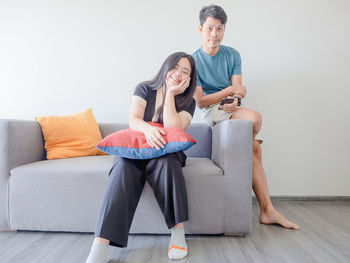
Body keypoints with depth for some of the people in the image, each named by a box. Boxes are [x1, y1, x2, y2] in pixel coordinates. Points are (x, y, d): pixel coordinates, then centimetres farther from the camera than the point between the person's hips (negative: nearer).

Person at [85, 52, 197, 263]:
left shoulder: (188, 103, 4)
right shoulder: (145, 89, 5)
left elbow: (173, 128, -15)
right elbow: (133, 121, -9)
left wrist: (170, 93, -10)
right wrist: (148, 129, -33)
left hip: (167, 152, 0)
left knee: (165, 162, -36)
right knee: (124, 168, -33)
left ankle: (178, 232, -28)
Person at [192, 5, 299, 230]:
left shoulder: (232, 55, 10)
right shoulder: (194, 61, -2)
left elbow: (238, 90, 2)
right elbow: (200, 101, -7)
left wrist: (234, 101, -21)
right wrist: (230, 91, -12)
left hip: (231, 109, 5)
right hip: (211, 111, -4)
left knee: (254, 149, -17)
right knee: (255, 117, -31)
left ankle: (267, 210, -9)